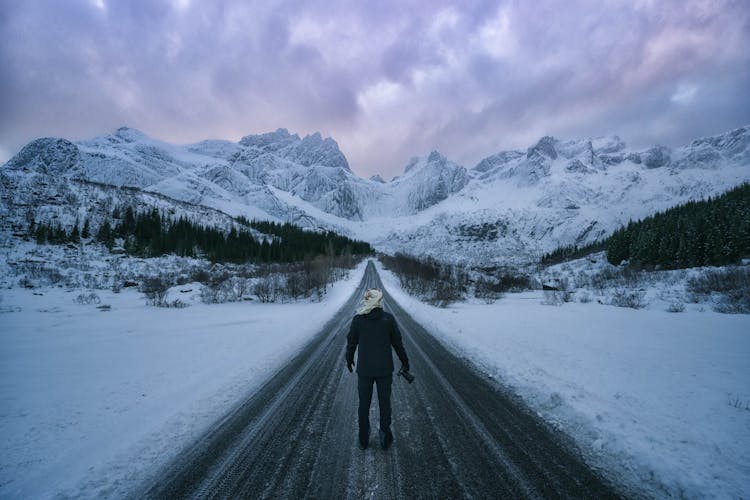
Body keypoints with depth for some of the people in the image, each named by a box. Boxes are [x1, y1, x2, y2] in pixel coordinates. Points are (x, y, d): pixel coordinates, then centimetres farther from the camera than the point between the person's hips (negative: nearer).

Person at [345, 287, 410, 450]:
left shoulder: (357, 319, -9)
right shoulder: (388, 318, -12)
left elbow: (351, 342, 1)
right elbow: (397, 342, -4)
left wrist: (349, 359, 20)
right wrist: (404, 362, 11)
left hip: (364, 369, 1)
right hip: (385, 369, -1)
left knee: (364, 404, 15)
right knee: (385, 403, 14)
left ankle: (363, 439, 26)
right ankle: (385, 438, 24)